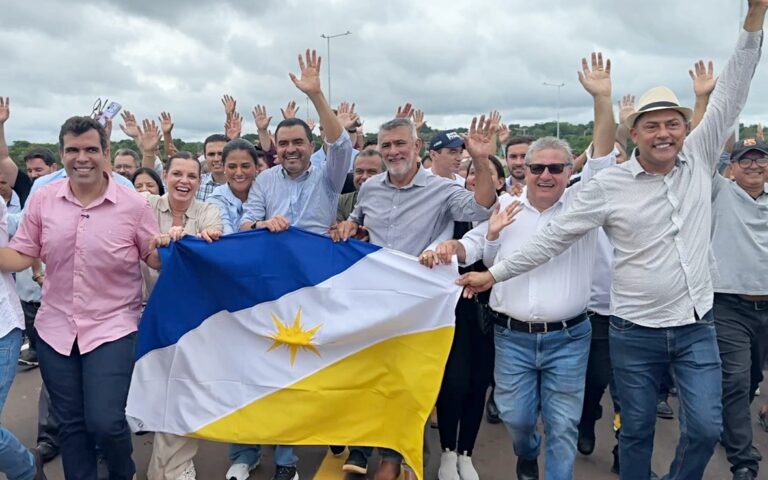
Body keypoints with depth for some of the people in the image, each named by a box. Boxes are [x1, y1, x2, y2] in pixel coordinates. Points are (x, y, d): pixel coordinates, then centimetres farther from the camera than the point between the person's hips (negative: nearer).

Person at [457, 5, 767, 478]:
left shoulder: (699, 160, 0)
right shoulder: (609, 186, -10)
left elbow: (730, 99, -3)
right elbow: (555, 236, -8)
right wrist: (495, 273, -9)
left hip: (697, 329, 3)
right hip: (635, 332, -2)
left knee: (707, 428, 3)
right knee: (637, 430, 11)